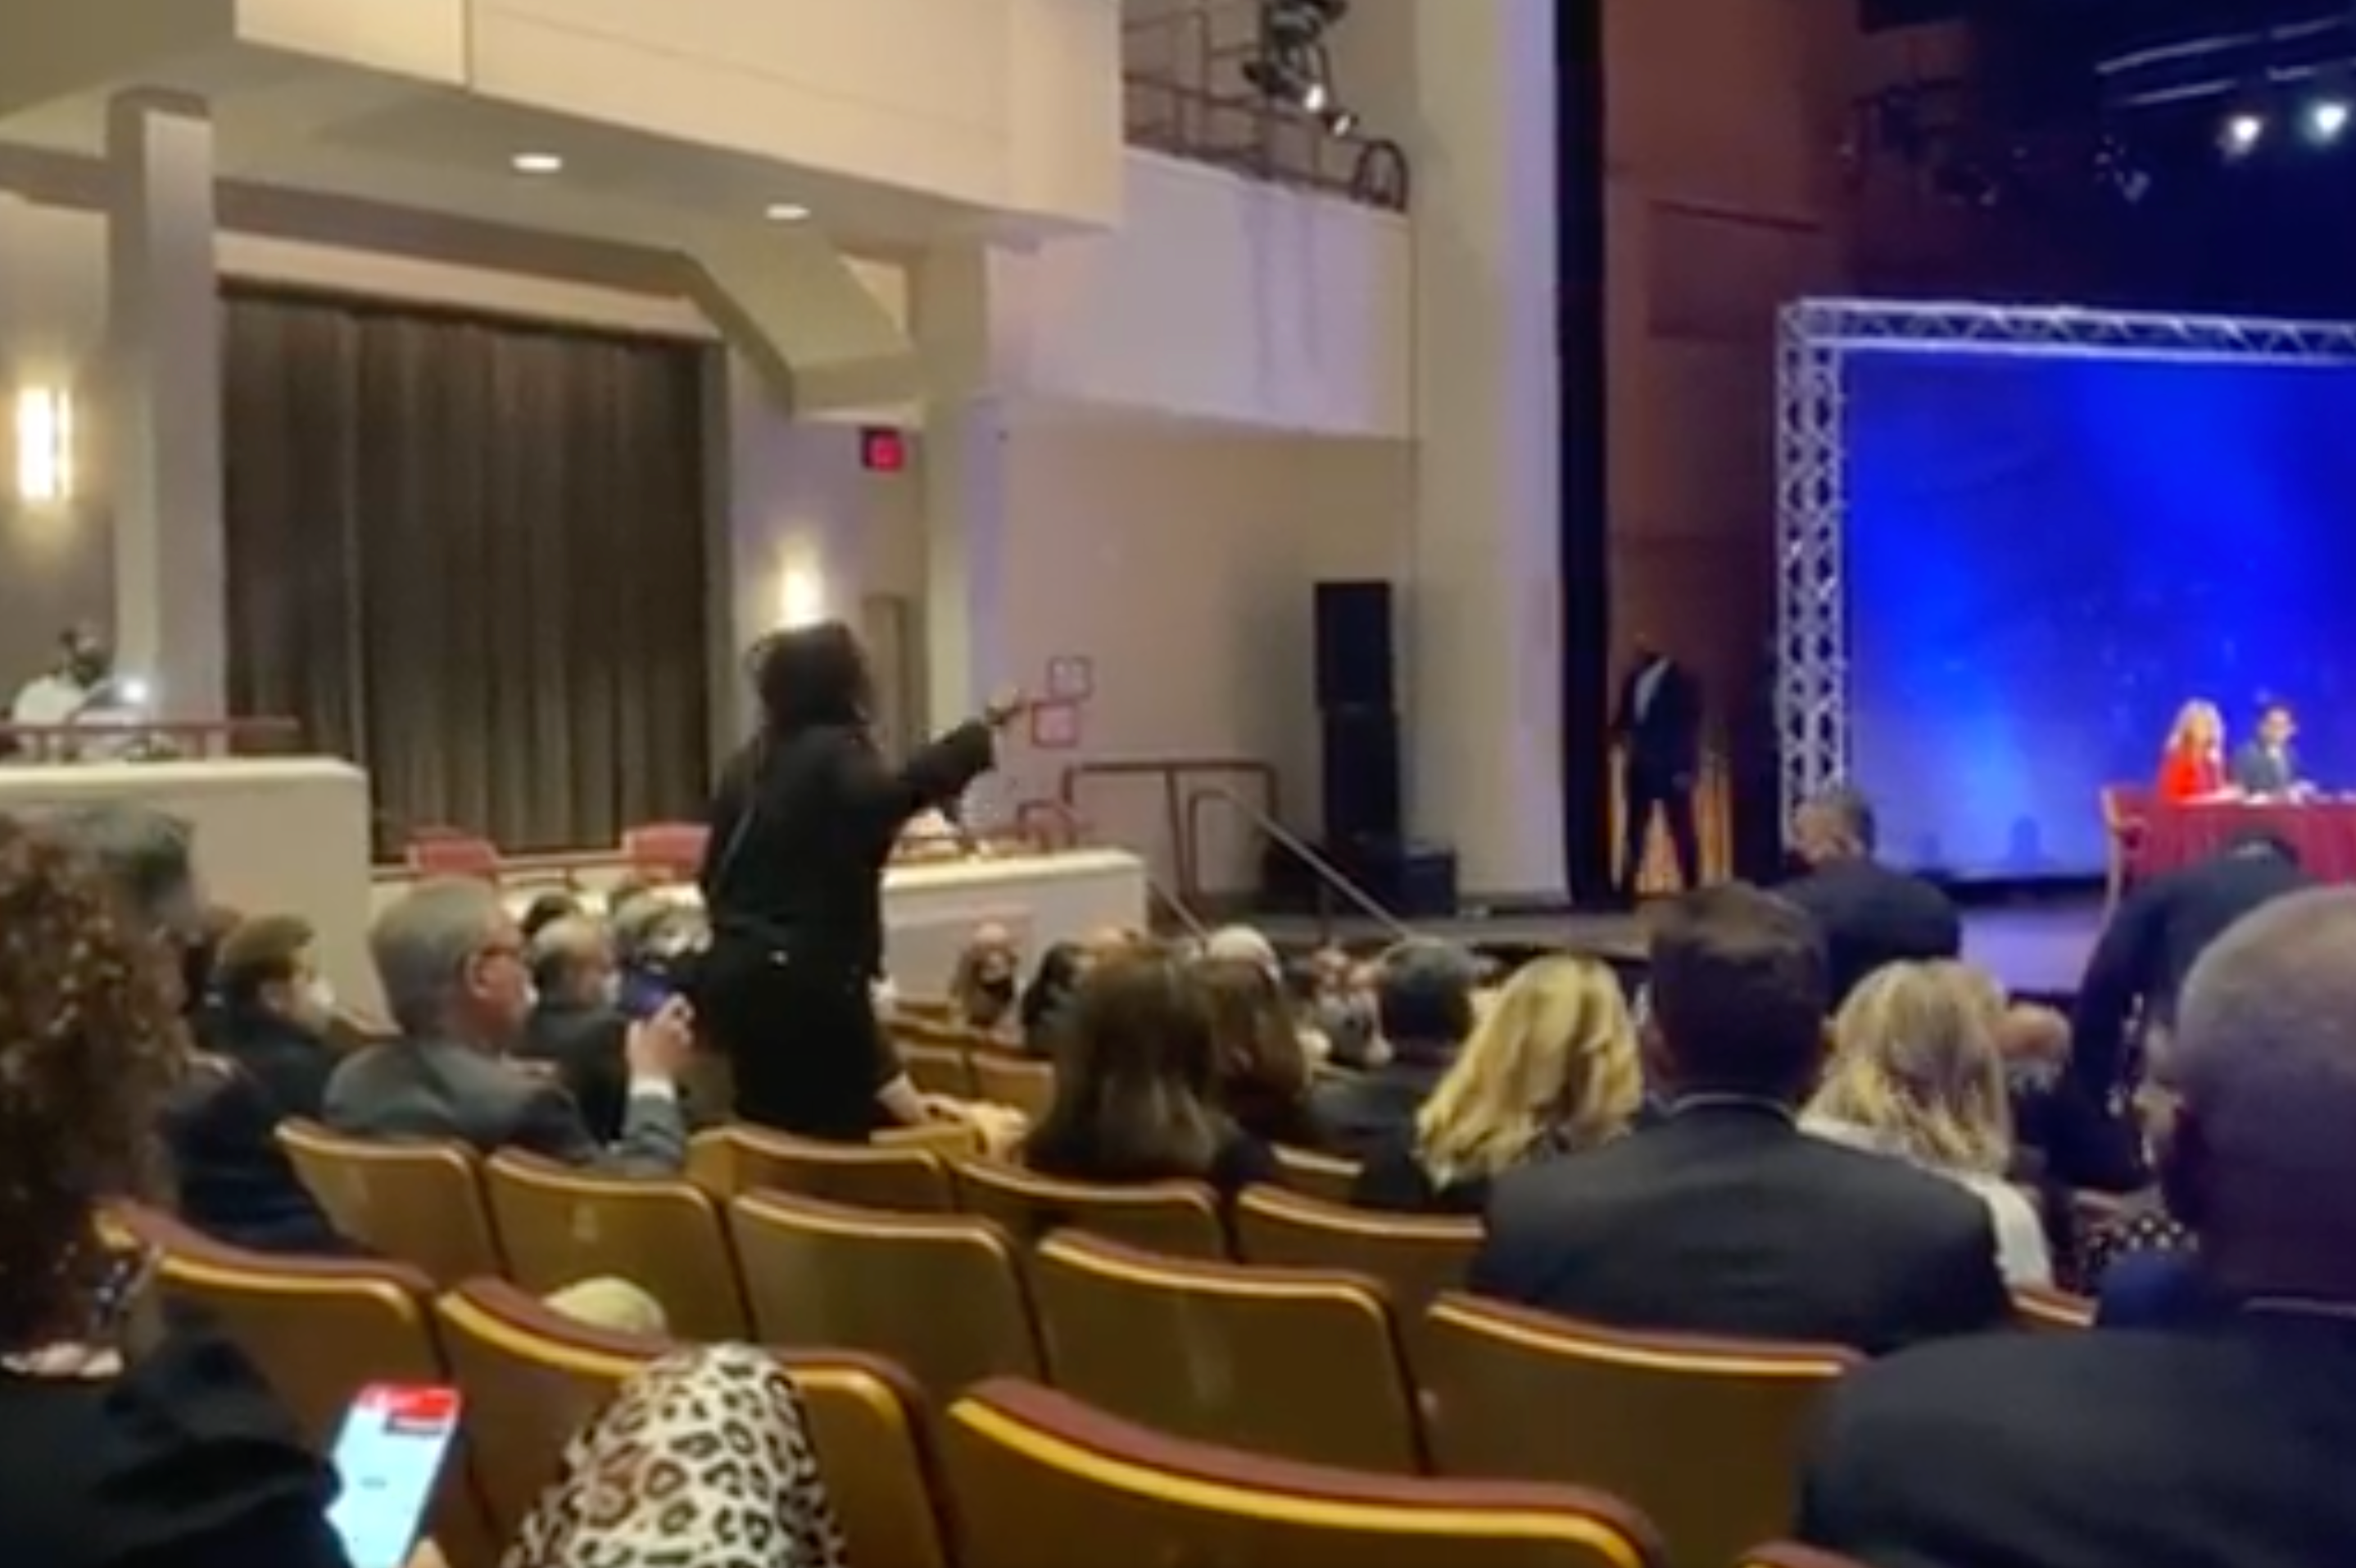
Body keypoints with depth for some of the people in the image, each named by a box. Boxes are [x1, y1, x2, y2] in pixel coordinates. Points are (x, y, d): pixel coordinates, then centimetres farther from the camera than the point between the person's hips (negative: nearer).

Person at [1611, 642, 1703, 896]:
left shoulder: (1682, 680, -8)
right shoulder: (1634, 678, 8)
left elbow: (1690, 727, -8)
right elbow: (1624, 717, 14)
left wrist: (1687, 770, -12)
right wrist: (1615, 734, -8)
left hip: (1671, 769, -5)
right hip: (1639, 767, 5)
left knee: (1681, 830, 3)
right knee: (1634, 829, 9)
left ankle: (1692, 889, 12)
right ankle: (1627, 887, 15)